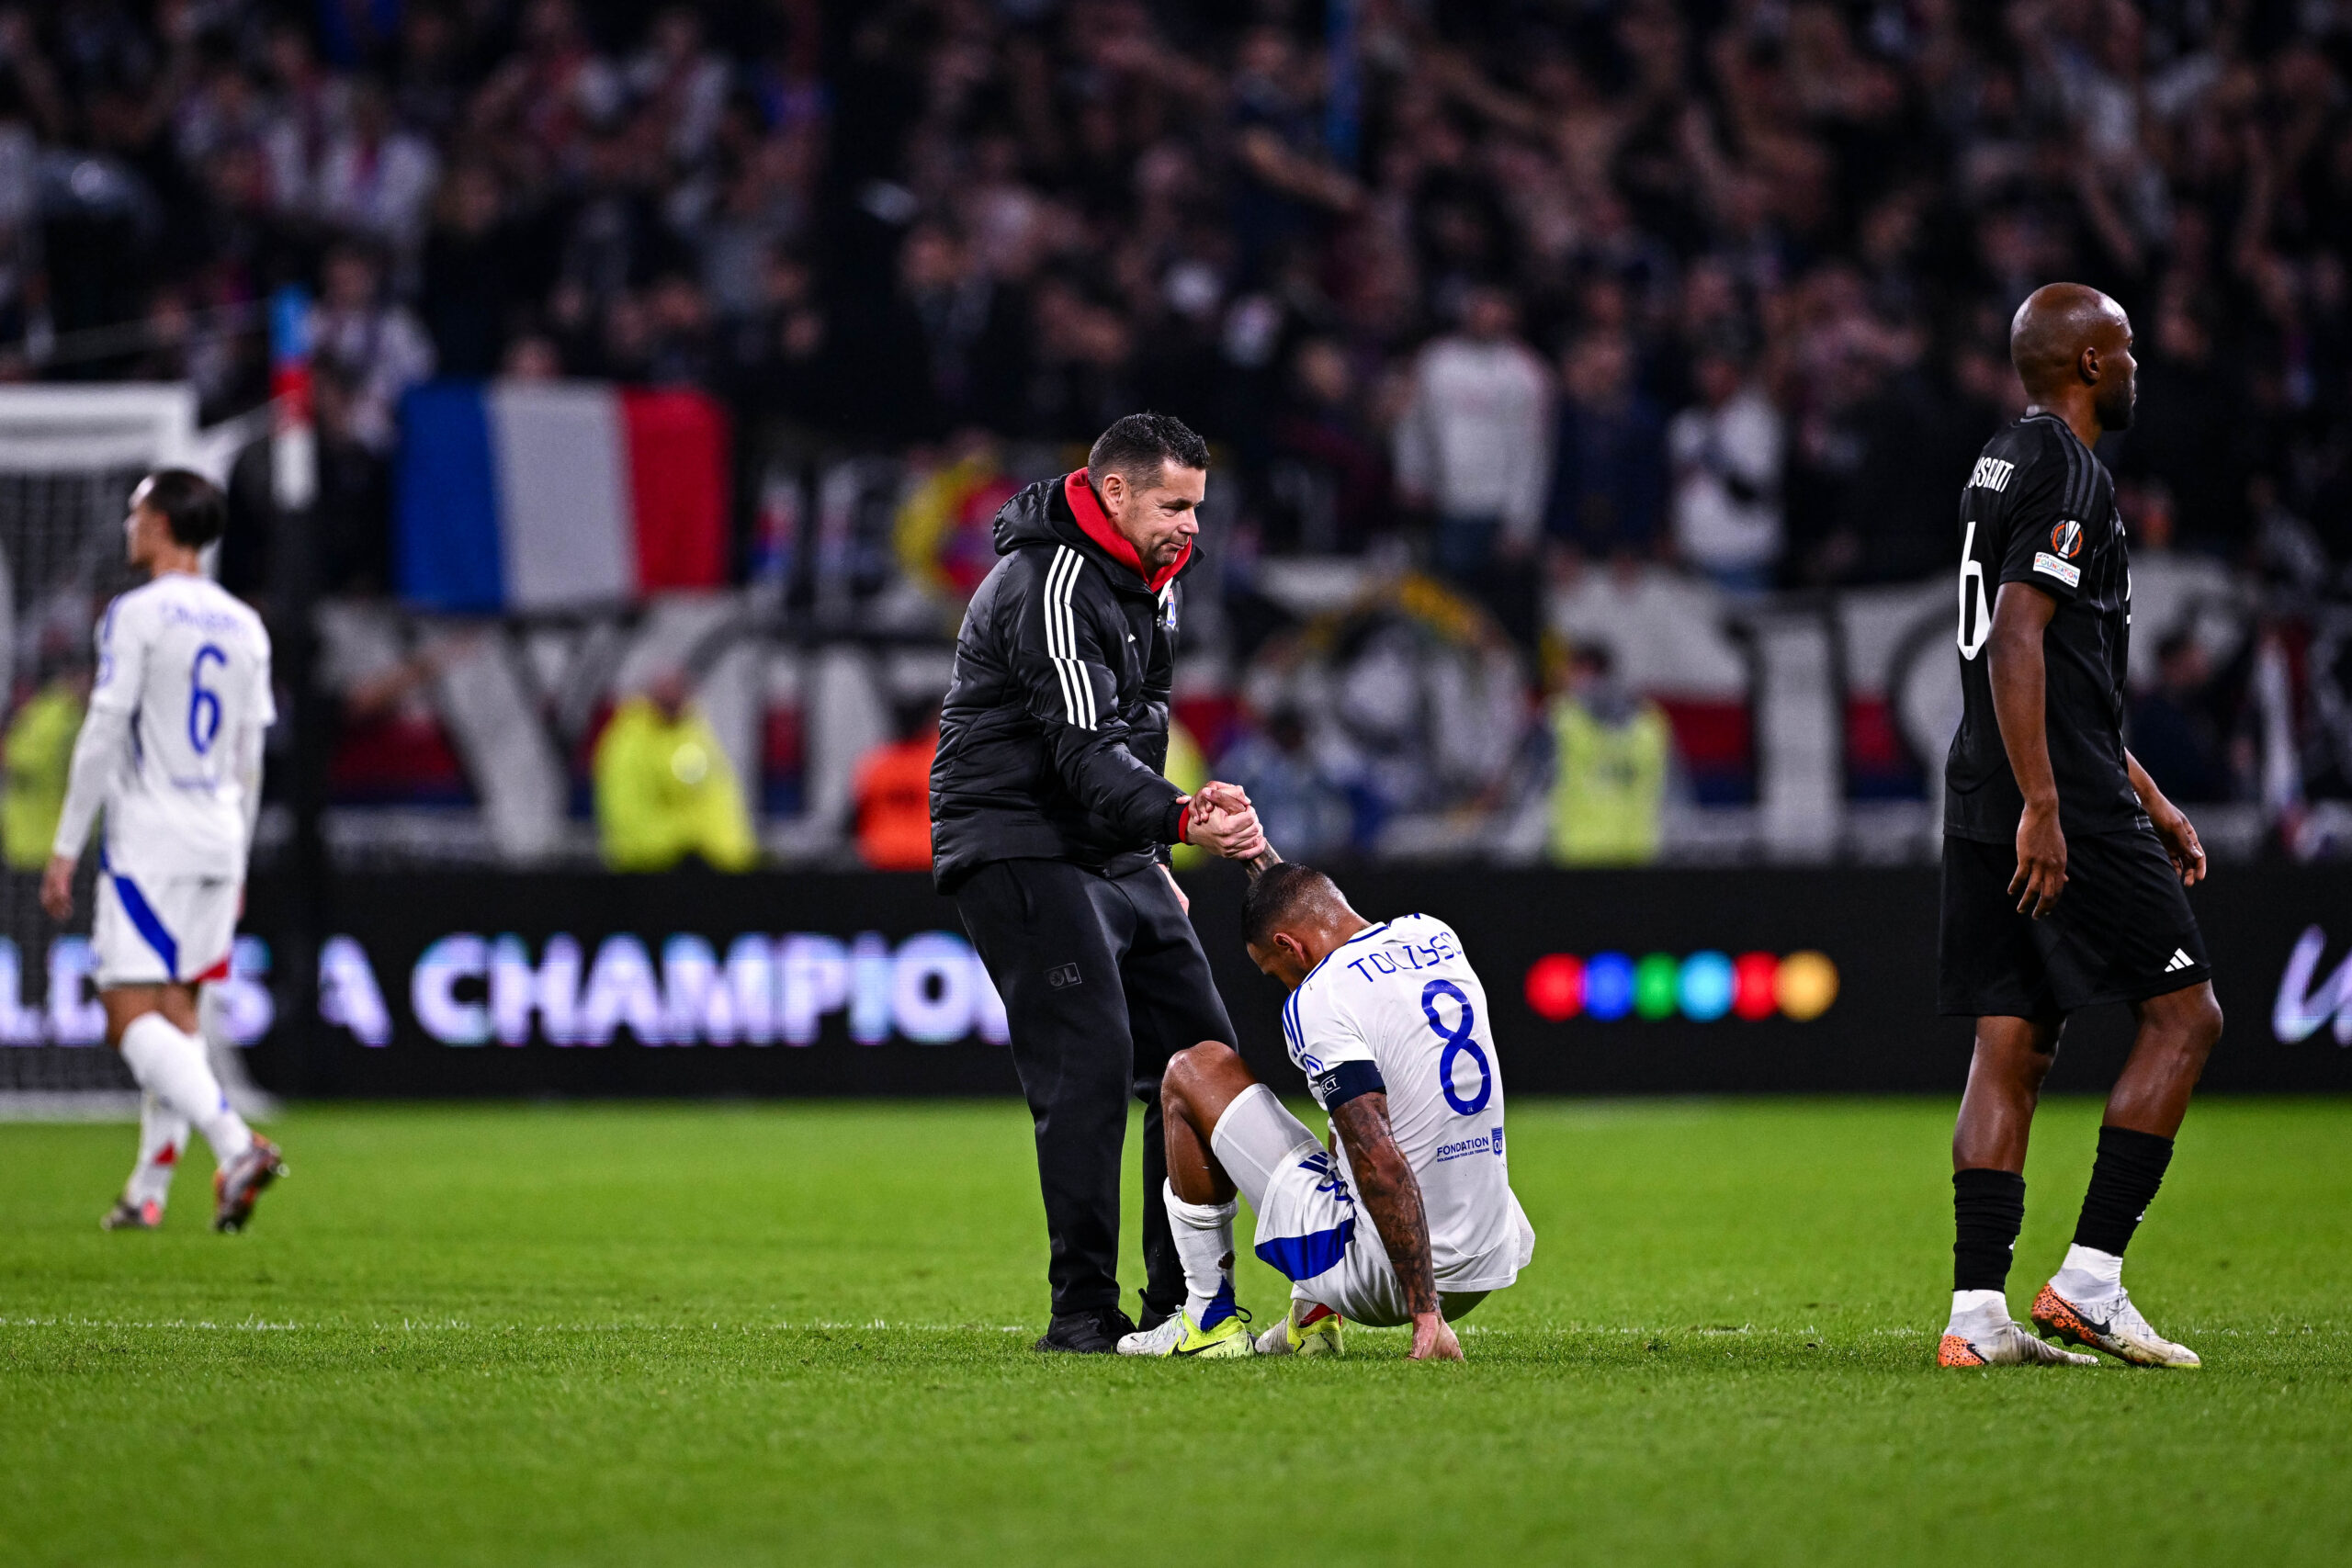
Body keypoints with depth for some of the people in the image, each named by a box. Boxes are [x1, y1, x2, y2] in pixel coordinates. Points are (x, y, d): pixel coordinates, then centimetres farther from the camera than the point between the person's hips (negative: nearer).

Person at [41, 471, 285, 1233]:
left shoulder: (136, 615, -9)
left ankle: (235, 1142, -29)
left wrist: (66, 846, -8)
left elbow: (103, 735, -12)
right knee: (175, 1009, 13)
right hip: (218, 842, 7)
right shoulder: (244, 627, 11)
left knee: (133, 1015, -10)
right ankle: (148, 1190, 15)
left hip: (148, 843, -7)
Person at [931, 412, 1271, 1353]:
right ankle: (1081, 1313, -15)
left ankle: (1181, 1304, 10)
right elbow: (1086, 748, -30)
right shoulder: (1051, 585, -20)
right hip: (1020, 849, -10)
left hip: (1112, 853, 10)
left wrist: (1155, 863, 22)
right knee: (1089, 1066, -18)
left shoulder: (1152, 578, 12)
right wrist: (1180, 819, -45)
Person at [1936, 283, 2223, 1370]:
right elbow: (2018, 645, -20)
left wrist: (2151, 804, 30)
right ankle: (2087, 1280, -6)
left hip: (1986, 803, 9)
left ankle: (1978, 1314, 0)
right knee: (2185, 1013, -2)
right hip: (2061, 802, -9)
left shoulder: (2004, 466, 21)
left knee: (2012, 1045, 5)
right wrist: (2043, 809, -24)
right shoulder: (2067, 474, -10)